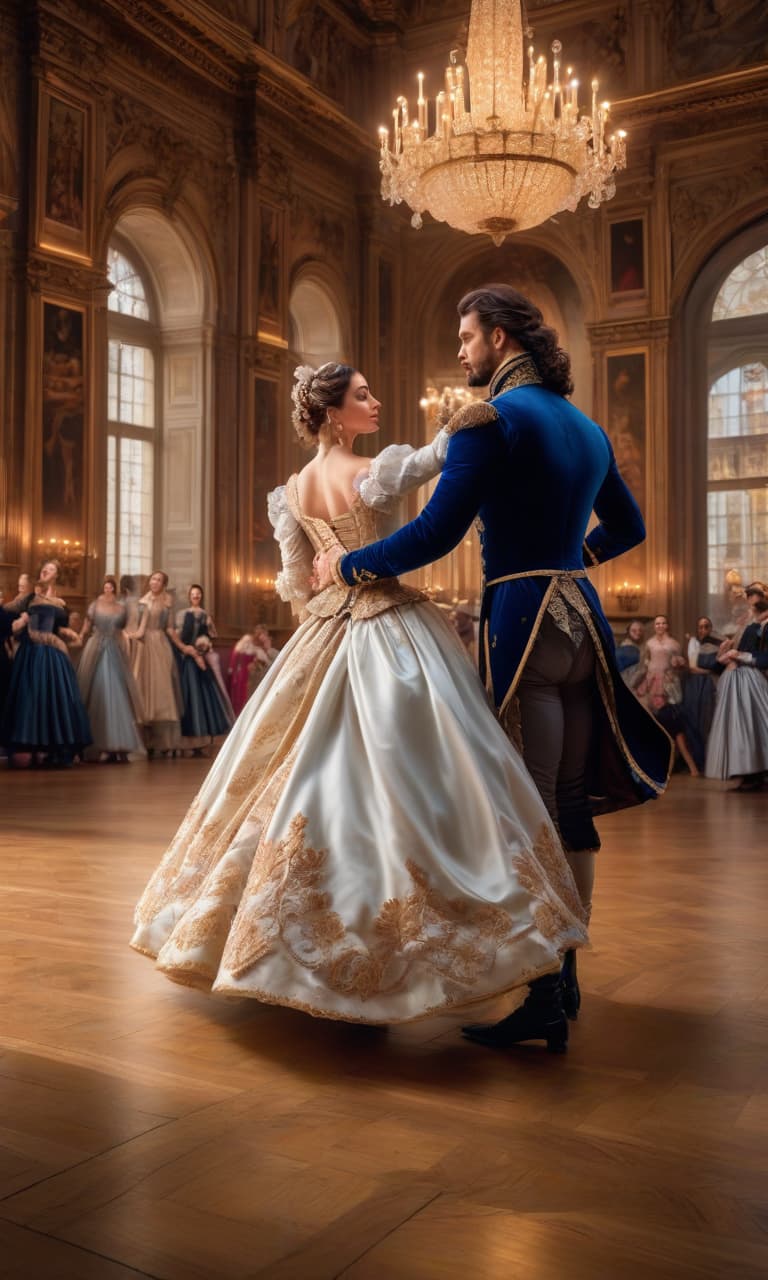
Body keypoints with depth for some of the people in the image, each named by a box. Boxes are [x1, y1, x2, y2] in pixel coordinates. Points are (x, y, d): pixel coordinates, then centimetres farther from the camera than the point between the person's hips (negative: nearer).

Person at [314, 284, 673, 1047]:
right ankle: (565, 973, 20)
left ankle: (535, 996, 0)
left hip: (522, 620, -8)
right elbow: (628, 527, 27)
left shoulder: (491, 419, -7)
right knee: (572, 805, 11)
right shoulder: (587, 428, 17)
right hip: (582, 619, 8)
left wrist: (350, 566, 0)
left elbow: (436, 532, -13)